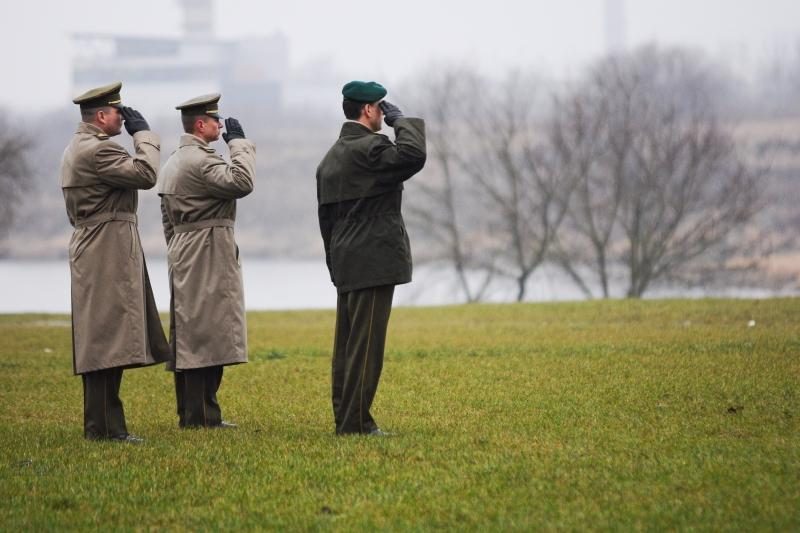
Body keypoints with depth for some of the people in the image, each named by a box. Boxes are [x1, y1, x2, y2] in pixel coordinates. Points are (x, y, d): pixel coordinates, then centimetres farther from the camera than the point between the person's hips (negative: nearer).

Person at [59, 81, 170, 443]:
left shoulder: (77, 149, 19)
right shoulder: (96, 150, -16)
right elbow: (146, 175, -19)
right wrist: (143, 133, -7)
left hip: (94, 250, 11)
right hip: (108, 254, -11)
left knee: (103, 342, 11)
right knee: (107, 340, -10)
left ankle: (103, 425, 13)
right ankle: (103, 427, -11)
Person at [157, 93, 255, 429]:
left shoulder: (172, 163, 17)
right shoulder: (200, 160, -15)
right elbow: (241, 182, -26)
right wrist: (238, 143, -14)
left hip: (183, 258, 10)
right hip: (208, 259, -10)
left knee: (187, 336, 10)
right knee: (207, 335, -9)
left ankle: (189, 413, 12)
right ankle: (202, 415, -10)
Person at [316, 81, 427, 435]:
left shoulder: (330, 157, 17)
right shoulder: (369, 148, -12)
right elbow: (413, 156, -28)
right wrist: (400, 121, -11)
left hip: (345, 266, 9)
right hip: (374, 263, -9)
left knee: (347, 346, 11)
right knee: (365, 346, -8)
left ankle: (344, 418, 13)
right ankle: (356, 422, -8)